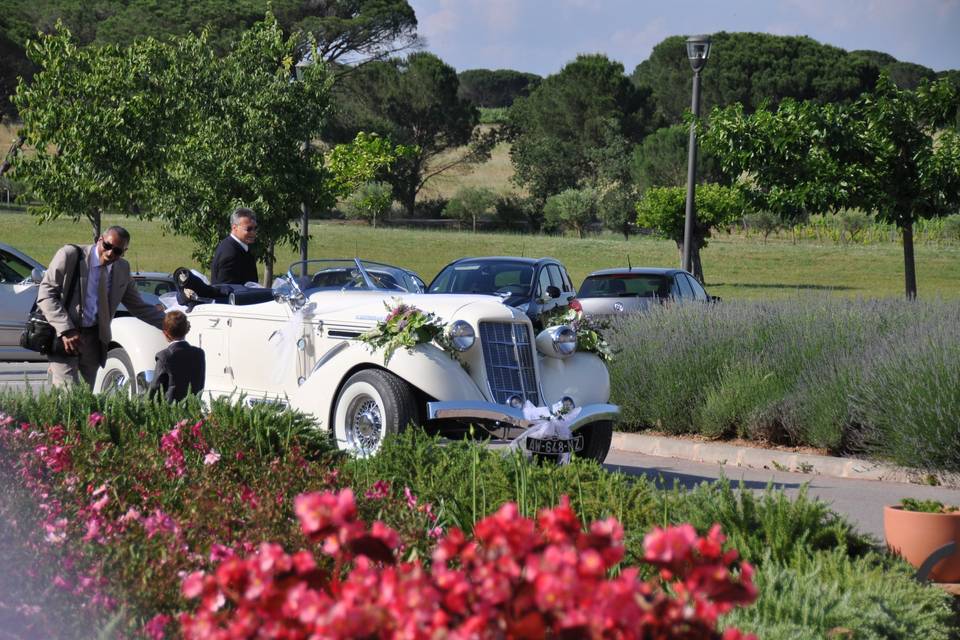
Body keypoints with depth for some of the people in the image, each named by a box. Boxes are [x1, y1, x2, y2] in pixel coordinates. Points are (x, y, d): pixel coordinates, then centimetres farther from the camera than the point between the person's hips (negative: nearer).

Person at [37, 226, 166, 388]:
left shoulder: (122, 269, 7)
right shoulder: (70, 255, -9)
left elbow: (138, 307, 17)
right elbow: (45, 293, -10)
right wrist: (66, 330, -20)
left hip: (95, 338, 5)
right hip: (64, 337, -5)